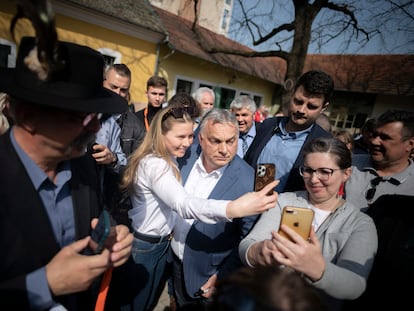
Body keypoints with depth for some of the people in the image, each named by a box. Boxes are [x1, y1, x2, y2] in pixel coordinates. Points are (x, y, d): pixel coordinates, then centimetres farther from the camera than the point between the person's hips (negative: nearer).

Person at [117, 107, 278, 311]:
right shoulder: (155, 165, -29)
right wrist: (234, 208, -59)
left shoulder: (168, 159, 3)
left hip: (161, 242, 8)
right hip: (146, 246, -8)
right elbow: (183, 204, -46)